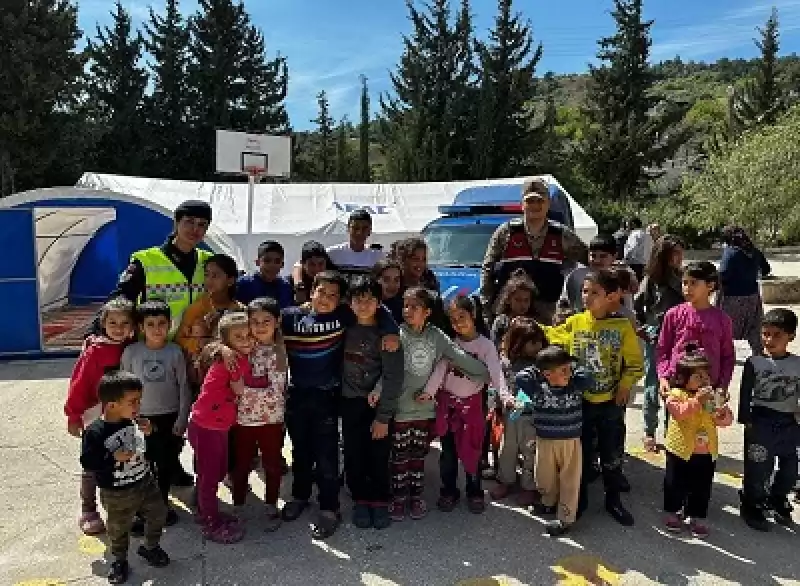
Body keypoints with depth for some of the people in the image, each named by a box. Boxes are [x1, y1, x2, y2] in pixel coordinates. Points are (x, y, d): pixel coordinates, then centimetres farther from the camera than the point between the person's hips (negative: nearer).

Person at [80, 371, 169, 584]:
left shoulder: (136, 421, -9)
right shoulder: (95, 432, -23)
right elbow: (87, 462, -20)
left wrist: (150, 433, -15)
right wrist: (114, 457, -29)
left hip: (146, 483, 5)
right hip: (117, 494, -4)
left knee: (158, 514, 18)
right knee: (119, 530, 16)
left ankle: (150, 547, 43)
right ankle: (119, 560, 41)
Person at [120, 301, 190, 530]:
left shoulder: (175, 352, -7)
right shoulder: (131, 352, -7)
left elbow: (184, 387, -3)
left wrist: (182, 419, -5)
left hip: (169, 418, 1)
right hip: (141, 418, 0)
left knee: (167, 463, 12)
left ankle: (162, 502, 33)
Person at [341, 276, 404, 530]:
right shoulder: (346, 331, 2)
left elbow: (393, 377, -11)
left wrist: (383, 417, -14)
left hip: (378, 404, -3)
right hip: (350, 404, 3)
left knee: (379, 456, 3)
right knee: (354, 456, 7)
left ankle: (380, 502, 23)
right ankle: (361, 500, 25)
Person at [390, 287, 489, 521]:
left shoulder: (436, 336, -2)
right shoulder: (397, 335, -10)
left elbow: (460, 357, -3)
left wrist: (485, 374, -4)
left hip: (425, 408, 2)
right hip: (400, 408, -2)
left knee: (419, 455, 16)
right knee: (399, 455, 10)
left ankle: (416, 496, 33)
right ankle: (399, 497, 27)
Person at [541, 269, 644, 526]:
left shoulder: (623, 326, -8)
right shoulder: (574, 322, -4)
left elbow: (635, 362, -2)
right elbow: (551, 335, 10)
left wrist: (625, 385, -11)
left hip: (610, 402, -1)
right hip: (579, 399, 1)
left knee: (611, 454, 12)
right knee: (580, 452, 14)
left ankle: (613, 499, 31)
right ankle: (579, 498, 30)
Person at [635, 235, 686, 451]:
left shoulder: (680, 279, 4)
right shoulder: (651, 280, -6)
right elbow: (635, 308, -2)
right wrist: (643, 330, -5)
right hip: (655, 340, -3)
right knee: (653, 386, 7)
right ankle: (649, 433, 18)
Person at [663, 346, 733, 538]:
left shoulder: (712, 396, 4)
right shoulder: (676, 394, -11)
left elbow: (725, 421, 2)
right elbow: (679, 413, -27)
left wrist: (722, 409, -19)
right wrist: (696, 400, -33)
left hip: (707, 452, 4)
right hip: (681, 450, -4)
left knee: (702, 487, 13)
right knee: (676, 484, 10)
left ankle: (697, 517, 27)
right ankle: (672, 512, 28)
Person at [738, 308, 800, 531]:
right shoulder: (754, 363, -7)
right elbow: (745, 394, -3)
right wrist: (746, 421, -6)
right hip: (761, 423, -3)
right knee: (758, 468, 1)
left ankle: (778, 501, 39)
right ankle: (752, 505, 19)